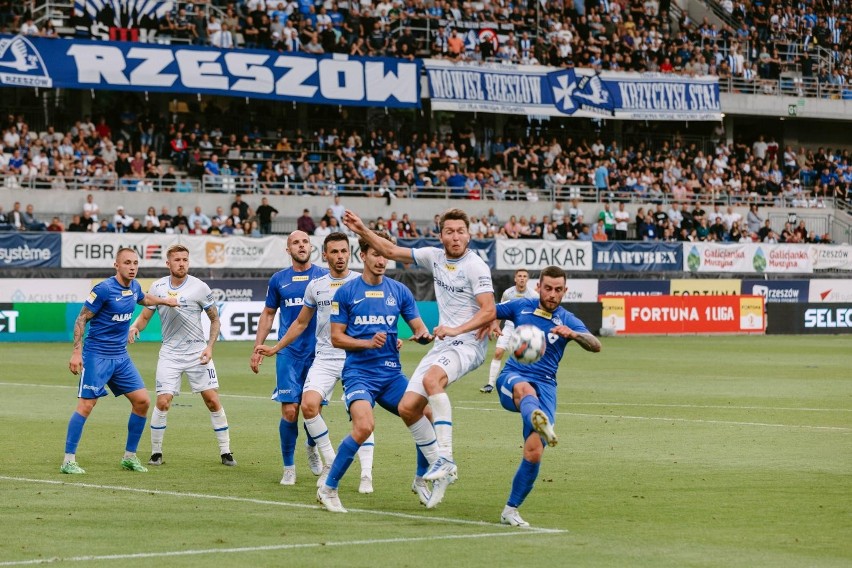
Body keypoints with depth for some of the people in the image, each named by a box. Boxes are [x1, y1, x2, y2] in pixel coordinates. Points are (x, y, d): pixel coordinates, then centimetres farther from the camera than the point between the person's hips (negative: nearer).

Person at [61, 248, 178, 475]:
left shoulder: (134, 287, 6)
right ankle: (68, 460, -4)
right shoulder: (104, 289, -16)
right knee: (86, 405, -10)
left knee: (142, 401, 3)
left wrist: (165, 301, 32)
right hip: (97, 355, -7)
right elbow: (81, 319, -13)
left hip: (120, 356, 7)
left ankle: (129, 457, 14)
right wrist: (76, 352, -19)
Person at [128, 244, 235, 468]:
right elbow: (145, 317, 7)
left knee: (212, 399, -5)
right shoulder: (157, 287, 0)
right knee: (162, 401, -9)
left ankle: (225, 452, 5)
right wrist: (134, 327, -16)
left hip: (198, 352, -1)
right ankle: (156, 453, 5)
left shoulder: (199, 287, -6)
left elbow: (215, 319, 4)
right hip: (170, 353, 1)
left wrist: (210, 347, -7)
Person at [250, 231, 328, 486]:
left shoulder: (324, 276, 3)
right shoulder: (278, 280, 7)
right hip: (288, 353, 0)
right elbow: (268, 314, 16)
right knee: (290, 411, -8)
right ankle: (288, 468, 4)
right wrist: (258, 348, 10)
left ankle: (312, 448, 32)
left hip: (317, 353, 0)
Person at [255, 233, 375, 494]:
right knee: (309, 405, -16)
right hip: (324, 358, 3)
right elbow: (301, 323, 22)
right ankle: (330, 463, 0)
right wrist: (275, 348, 22)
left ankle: (366, 473, -4)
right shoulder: (316, 286, 10)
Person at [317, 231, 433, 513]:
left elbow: (419, 327, 9)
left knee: (426, 418, -8)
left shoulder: (399, 291, 8)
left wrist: (424, 335, -16)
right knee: (364, 426, -27)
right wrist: (369, 343, -15)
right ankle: (328, 489, -12)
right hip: (359, 371, -4)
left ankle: (422, 480, 17)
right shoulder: (347, 292, -1)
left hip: (392, 373, 4)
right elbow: (336, 337, 0)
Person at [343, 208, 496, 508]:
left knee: (431, 378, -37)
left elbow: (489, 311, -17)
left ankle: (446, 458, -34)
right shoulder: (434, 257, 8)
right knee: (407, 408, -1)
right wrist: (363, 231, 9)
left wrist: (457, 329, -27)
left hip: (468, 343, -8)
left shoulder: (476, 267, -12)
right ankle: (440, 472, 10)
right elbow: (392, 251, 17)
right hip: (443, 344, 8)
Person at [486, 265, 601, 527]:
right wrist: (491, 323, -6)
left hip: (545, 386, 1)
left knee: (534, 452, -14)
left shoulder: (566, 320, 5)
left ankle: (511, 510, 2)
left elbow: (596, 346, -10)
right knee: (525, 389, -42)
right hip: (513, 377, -1)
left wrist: (572, 334, -32)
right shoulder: (521, 306, 8)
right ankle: (540, 423, -78)